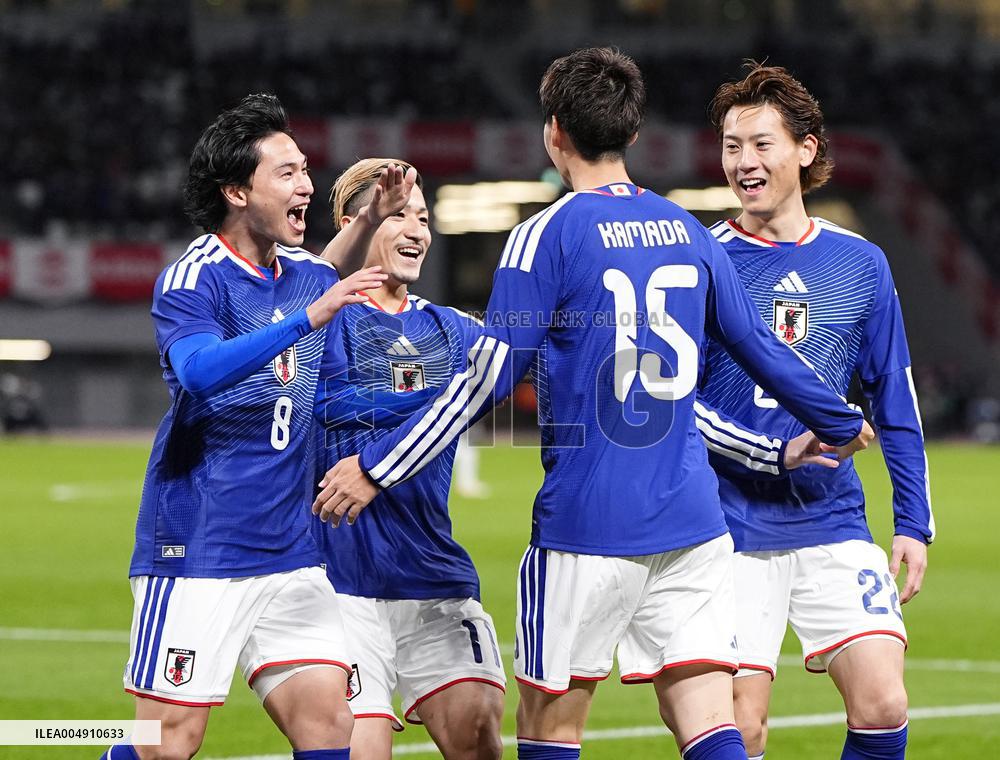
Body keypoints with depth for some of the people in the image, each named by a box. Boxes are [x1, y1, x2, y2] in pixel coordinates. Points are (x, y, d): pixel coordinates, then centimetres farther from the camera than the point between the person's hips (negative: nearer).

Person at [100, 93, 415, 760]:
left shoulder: (306, 275, 10)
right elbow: (201, 369, -29)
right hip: (196, 552, -6)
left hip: (289, 552, 6)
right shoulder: (192, 280, -10)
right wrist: (310, 316, -36)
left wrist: (372, 220, 17)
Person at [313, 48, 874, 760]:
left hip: (588, 522, -5)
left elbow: (488, 379, -10)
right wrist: (842, 424, 36)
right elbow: (761, 348, 18)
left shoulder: (547, 236, -7)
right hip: (691, 523, 5)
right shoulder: (688, 231, 10)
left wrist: (376, 467, -3)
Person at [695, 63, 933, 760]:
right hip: (735, 533, -2)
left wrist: (914, 522, 8)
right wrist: (775, 454, -14)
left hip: (834, 525, 2)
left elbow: (895, 402, 13)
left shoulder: (859, 264, 8)